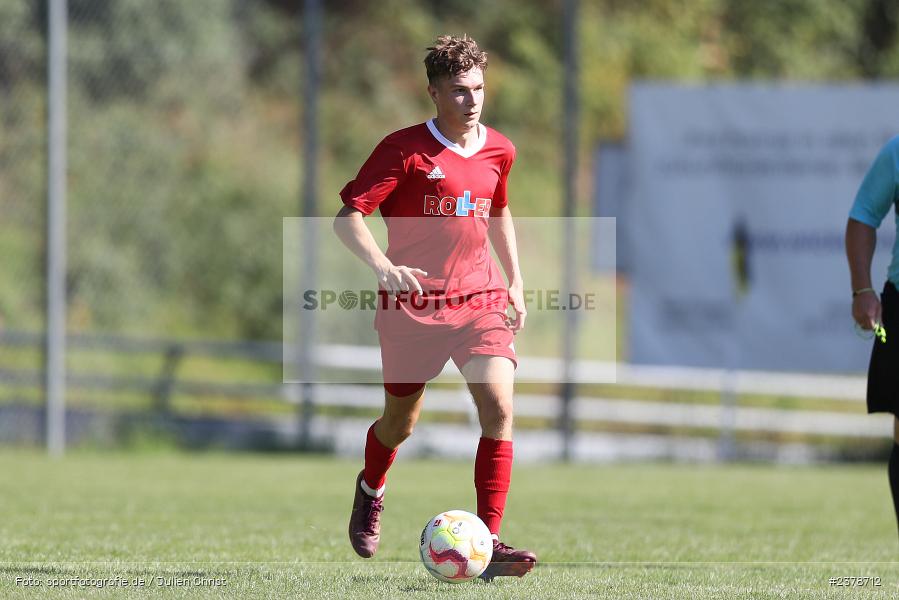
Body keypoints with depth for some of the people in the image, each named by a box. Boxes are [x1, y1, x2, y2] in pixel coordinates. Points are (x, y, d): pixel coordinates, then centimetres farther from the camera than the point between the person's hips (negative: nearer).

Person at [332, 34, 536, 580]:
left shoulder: (498, 150, 6)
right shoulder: (405, 150, -11)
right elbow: (347, 216, -14)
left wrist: (515, 281, 22)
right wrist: (383, 267, -31)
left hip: (481, 299, 3)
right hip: (413, 305, -3)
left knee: (499, 406, -18)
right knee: (401, 422, 11)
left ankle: (489, 541, -16)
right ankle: (371, 491, 47)